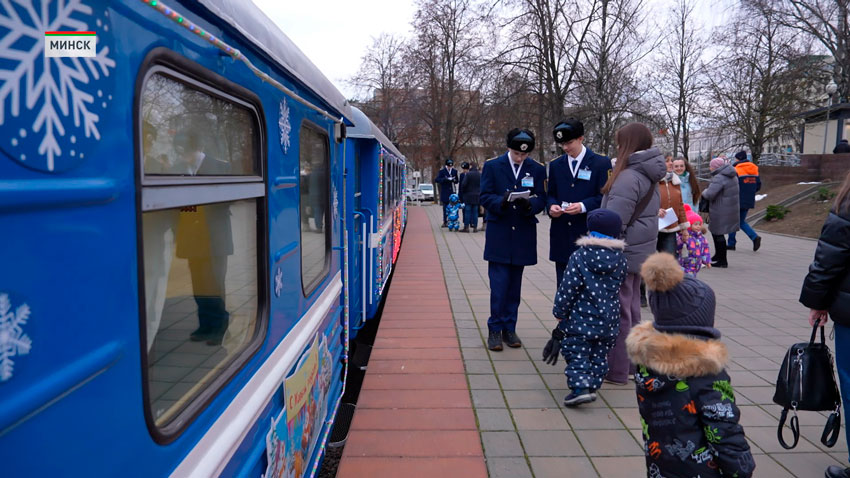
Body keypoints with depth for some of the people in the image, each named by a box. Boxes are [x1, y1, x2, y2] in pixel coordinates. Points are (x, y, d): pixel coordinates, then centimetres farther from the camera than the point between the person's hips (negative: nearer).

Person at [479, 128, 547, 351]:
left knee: (514, 286, 10)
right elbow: (485, 197, -3)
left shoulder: (537, 169, 5)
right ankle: (495, 330, 6)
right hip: (499, 235, -2)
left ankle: (509, 328, 20)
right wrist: (501, 202, -24)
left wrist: (529, 204, -21)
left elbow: (541, 199, 2)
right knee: (499, 285, -4)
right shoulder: (492, 166, 1)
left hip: (523, 236, 2)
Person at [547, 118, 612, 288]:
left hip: (589, 234, -4)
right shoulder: (556, 165, 12)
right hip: (562, 236, 4)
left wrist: (583, 206, -20)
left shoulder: (601, 163, -1)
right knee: (562, 283, 8)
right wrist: (551, 206, -7)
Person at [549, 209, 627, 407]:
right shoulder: (620, 258, -1)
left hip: (581, 318, -4)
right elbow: (619, 284, 11)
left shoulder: (580, 257, -14)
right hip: (609, 319, 5)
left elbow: (568, 288, -13)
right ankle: (593, 385, 20)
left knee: (576, 353, 2)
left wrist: (559, 312, -2)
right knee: (599, 355, 16)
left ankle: (580, 387, -10)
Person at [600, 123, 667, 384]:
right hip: (639, 252, 9)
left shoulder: (628, 178, -19)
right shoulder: (647, 176, 11)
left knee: (618, 312, -1)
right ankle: (632, 363, 29)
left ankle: (616, 370, 8)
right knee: (631, 311, 18)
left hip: (622, 254, -9)